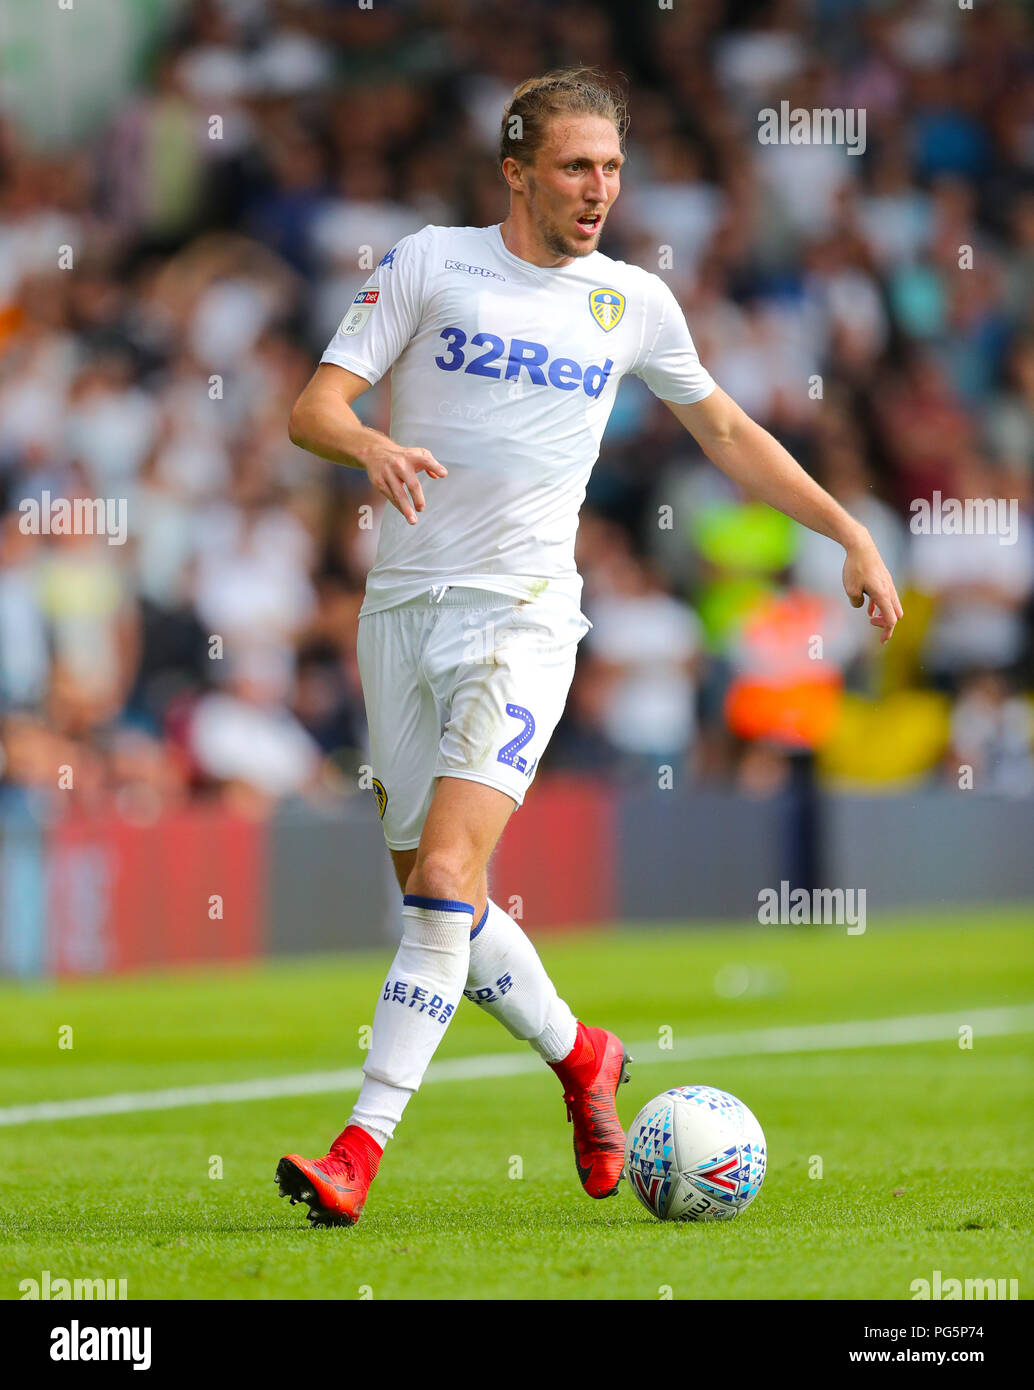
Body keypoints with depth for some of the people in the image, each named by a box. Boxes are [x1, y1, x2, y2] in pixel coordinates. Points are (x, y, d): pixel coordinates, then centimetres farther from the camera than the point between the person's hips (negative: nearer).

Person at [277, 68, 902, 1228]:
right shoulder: (429, 264, 1)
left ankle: (362, 1146, -21)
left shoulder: (634, 302, 7)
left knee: (447, 876, -18)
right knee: (434, 895, 6)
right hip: (404, 606, 2)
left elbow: (726, 433, 21)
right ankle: (577, 1056, 32)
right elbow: (313, 408, -4)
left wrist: (850, 534, 17)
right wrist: (370, 445, -27)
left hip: (520, 615, -1)